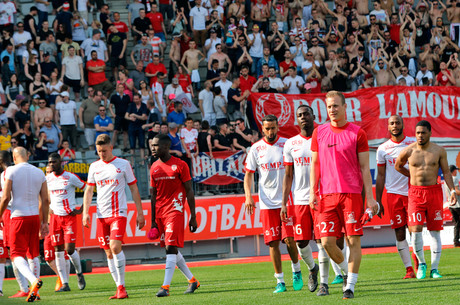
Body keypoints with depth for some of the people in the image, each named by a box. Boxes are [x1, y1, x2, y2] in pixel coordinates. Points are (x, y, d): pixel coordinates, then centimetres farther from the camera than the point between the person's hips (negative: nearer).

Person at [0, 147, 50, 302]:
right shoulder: (39, 173, 8)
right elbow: (45, 200, 7)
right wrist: (44, 222, 13)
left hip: (18, 216, -4)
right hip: (35, 216, 5)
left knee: (17, 255, -3)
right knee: (34, 255, 15)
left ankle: (34, 280, -29)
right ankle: (34, 292, 15)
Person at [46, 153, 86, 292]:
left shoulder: (71, 177, -7)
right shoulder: (48, 178, 6)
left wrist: (82, 210, -3)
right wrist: (50, 208, 12)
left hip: (70, 216, -4)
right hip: (55, 217, 4)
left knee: (70, 249, -12)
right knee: (58, 251, 0)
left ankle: (79, 273, 17)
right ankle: (64, 284, 4)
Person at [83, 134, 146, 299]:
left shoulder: (123, 164, 1)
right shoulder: (94, 166, 10)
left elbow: (134, 189, 6)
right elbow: (89, 190, 15)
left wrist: (140, 213, 3)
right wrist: (85, 213, 3)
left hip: (118, 213, -4)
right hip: (101, 215, 4)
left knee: (115, 247, -20)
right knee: (109, 253, 3)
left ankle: (121, 287, -16)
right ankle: (120, 288, 9)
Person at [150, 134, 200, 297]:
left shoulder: (180, 165, -5)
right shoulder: (154, 167, 11)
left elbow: (189, 191, -3)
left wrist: (193, 217, -5)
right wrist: (153, 221, 14)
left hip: (175, 211, -7)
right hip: (160, 214, 7)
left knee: (170, 248, -15)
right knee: (171, 250, 10)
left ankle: (165, 286, -19)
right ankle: (192, 281, 23)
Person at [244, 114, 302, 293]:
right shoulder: (256, 149, 4)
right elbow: (249, 174, 8)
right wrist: (248, 195, -7)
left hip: (286, 199, -1)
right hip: (267, 203, 1)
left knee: (289, 239, -9)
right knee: (273, 242, 0)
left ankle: (296, 271, 15)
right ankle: (280, 281, 7)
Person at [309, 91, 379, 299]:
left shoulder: (357, 133, 1)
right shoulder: (319, 133, 10)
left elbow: (364, 167, 2)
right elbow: (315, 164, 14)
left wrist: (369, 197, -3)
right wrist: (313, 192, 5)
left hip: (351, 194, -3)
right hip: (327, 195, 3)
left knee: (353, 240, -5)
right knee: (327, 242, -2)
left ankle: (350, 286, 1)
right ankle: (347, 271, 23)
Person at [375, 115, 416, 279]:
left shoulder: (413, 144, 4)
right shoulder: (383, 149, 6)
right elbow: (380, 176, 10)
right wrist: (377, 201, 7)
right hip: (393, 193, 1)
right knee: (399, 233, -2)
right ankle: (409, 269, 2)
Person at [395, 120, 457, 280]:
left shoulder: (439, 151, 2)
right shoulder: (408, 151, 0)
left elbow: (446, 172, 5)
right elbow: (398, 166, 19)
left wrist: (452, 190, -7)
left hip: (434, 192, 1)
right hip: (415, 193, -1)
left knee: (435, 231, 0)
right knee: (415, 230, -11)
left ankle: (434, 269, 5)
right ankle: (421, 263, 9)